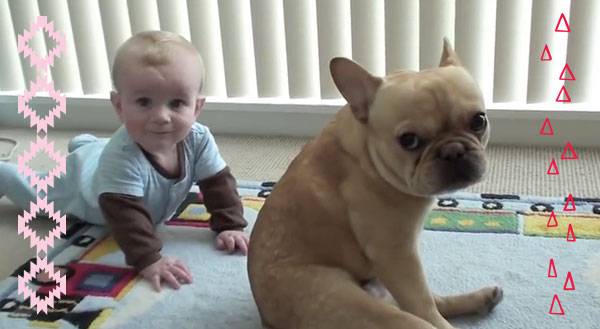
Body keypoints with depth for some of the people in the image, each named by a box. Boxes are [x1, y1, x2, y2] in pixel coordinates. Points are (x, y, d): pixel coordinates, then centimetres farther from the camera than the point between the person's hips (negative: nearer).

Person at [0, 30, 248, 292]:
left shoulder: (199, 140, -35)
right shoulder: (121, 155, -51)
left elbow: (218, 183, -25)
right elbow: (125, 214, -51)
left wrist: (230, 226, -33)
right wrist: (148, 260, -58)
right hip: (81, 180, -4)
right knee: (34, 193, 26)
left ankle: (85, 144, 65)